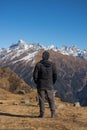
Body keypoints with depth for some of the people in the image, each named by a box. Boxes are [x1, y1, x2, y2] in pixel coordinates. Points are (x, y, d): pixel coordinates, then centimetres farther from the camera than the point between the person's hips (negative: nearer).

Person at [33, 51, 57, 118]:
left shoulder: (38, 64, -8)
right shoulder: (52, 64, -3)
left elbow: (35, 75, -7)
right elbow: (55, 75, -2)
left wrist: (37, 83, 8)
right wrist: (52, 83, 12)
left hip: (41, 85, -1)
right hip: (49, 86, 1)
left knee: (41, 100, 5)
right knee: (51, 100, 9)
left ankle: (42, 114, 7)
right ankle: (53, 113, 8)